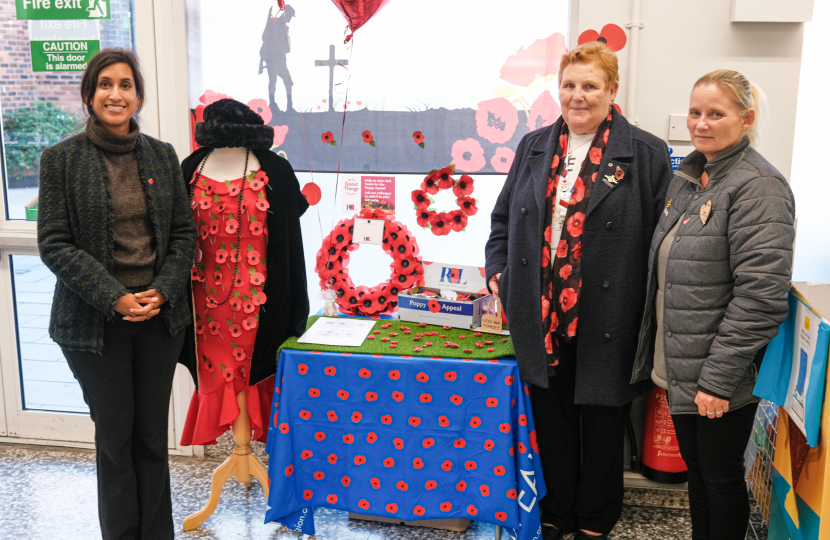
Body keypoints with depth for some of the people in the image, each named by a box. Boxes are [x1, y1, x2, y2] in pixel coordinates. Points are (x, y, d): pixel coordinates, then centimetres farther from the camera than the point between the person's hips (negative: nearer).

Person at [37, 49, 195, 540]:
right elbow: (54, 244, -7)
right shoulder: (61, 159, -3)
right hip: (96, 323, -2)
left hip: (160, 315, 3)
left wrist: (162, 292, -9)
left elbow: (184, 233, 6)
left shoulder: (162, 155, 6)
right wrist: (115, 298, -16)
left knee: (153, 434, 11)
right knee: (115, 436, 7)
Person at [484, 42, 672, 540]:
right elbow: (504, 217, 18)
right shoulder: (535, 146, 10)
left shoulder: (646, 153, -4)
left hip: (605, 324, -3)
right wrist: (498, 268, 4)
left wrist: (651, 325, -11)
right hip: (543, 318, 4)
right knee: (552, 419, 15)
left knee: (602, 424, 12)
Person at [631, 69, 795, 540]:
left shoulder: (758, 187, -17)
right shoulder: (689, 177, 10)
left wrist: (718, 378, -22)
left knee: (721, 474, 8)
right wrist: (661, 354, 16)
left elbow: (760, 296, -23)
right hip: (682, 367, 8)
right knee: (695, 466, 20)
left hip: (722, 378, -8)